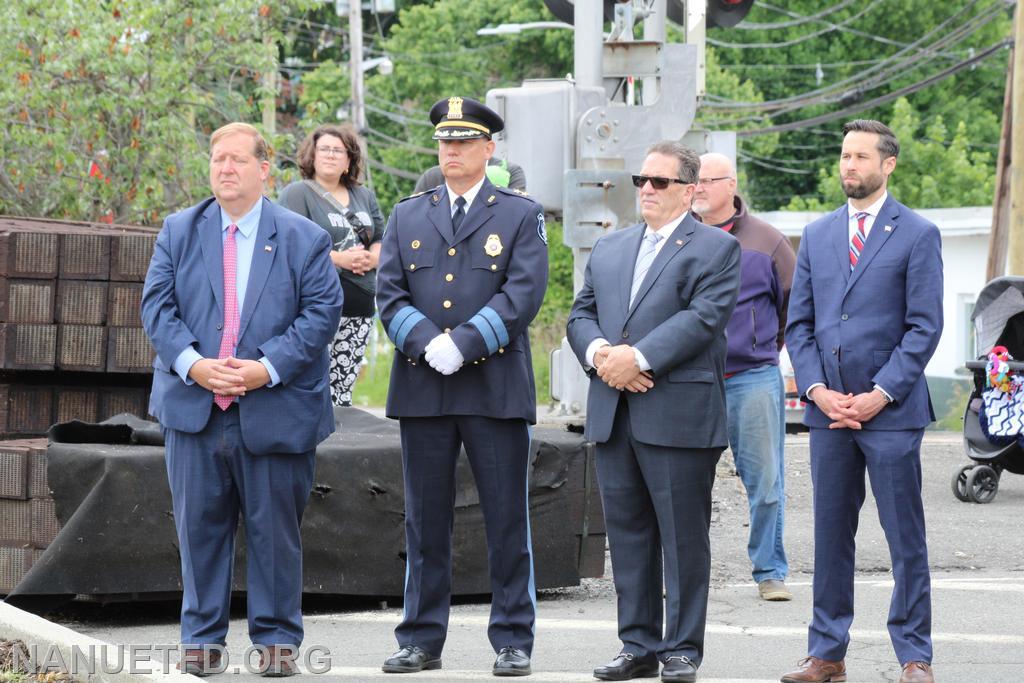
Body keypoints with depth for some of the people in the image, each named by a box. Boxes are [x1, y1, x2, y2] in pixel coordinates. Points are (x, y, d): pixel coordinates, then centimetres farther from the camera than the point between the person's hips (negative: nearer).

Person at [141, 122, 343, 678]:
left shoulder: (303, 238, 3)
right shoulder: (178, 232, 9)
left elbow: (321, 311, -4)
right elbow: (157, 304, 2)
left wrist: (268, 368, -15)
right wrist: (191, 363, -14)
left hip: (275, 410, -2)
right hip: (194, 407, 2)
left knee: (275, 528, 4)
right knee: (199, 526, 4)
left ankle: (277, 638, 13)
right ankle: (202, 637, 13)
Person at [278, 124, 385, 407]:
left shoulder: (365, 196, 21)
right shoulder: (296, 193, 1)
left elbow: (383, 240, 20)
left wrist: (371, 258, -4)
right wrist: (340, 259, -16)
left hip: (360, 305, 6)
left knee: (344, 384, 4)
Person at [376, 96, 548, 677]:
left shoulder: (522, 215, 5)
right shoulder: (408, 216, 14)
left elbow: (524, 293, -6)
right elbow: (389, 294, 6)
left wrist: (463, 345, -16)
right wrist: (426, 343, -13)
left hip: (496, 388, -3)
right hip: (422, 388, 3)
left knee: (508, 521, 0)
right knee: (425, 521, 6)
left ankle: (514, 642, 7)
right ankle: (422, 640, 13)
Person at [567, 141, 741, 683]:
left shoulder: (715, 248, 1)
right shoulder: (609, 248, 20)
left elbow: (703, 317, -11)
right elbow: (581, 313, 15)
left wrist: (638, 357, -18)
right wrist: (599, 352, -7)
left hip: (678, 415, -6)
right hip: (613, 414, 6)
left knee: (683, 538, -2)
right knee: (627, 533, 8)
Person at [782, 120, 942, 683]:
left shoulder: (917, 235, -1)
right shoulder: (817, 235, 13)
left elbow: (924, 327, -6)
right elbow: (799, 323, 12)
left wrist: (880, 394, -13)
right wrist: (816, 389, -3)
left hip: (891, 410, -4)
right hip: (828, 409, 4)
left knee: (906, 539, -1)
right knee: (830, 536, 8)